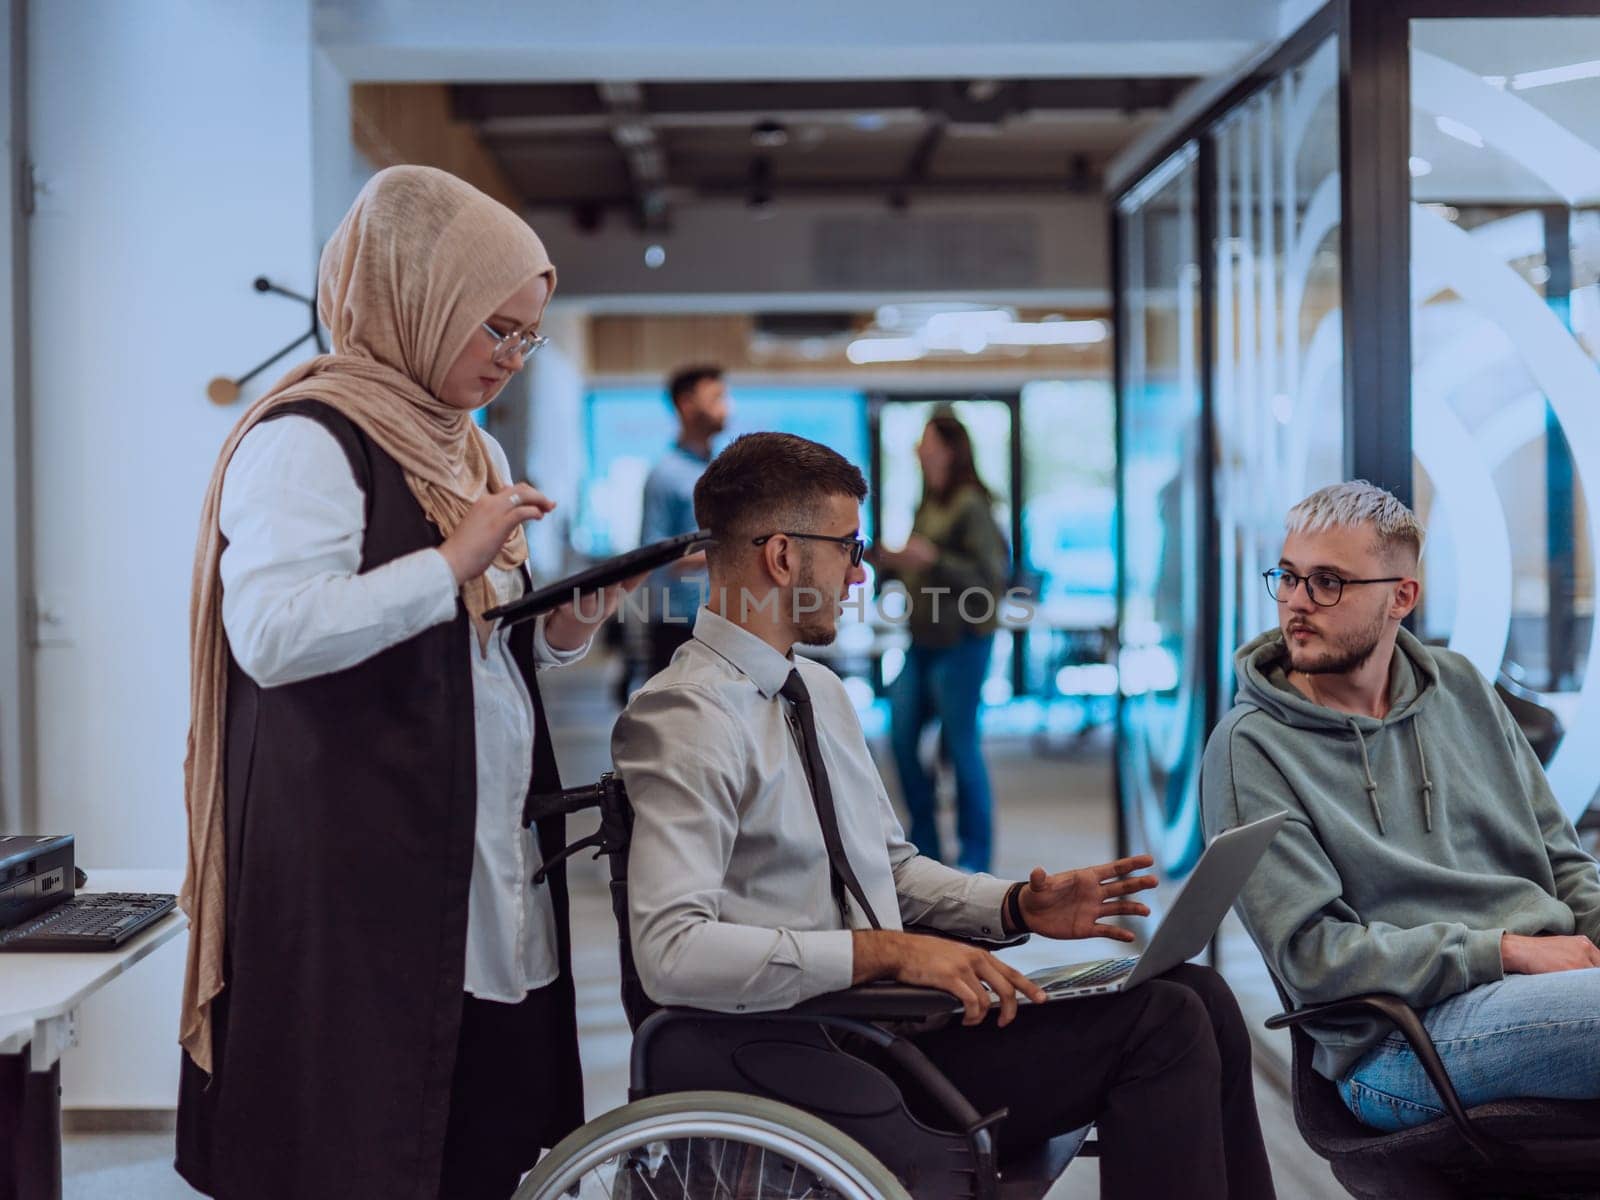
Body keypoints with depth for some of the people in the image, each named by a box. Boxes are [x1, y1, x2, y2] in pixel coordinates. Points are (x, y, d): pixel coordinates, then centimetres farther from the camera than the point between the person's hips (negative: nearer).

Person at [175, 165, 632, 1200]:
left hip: (490, 874, 8)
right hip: (362, 873, -8)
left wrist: (563, 632, 8)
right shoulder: (307, 441, -9)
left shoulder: (473, 452, 19)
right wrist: (451, 563, -19)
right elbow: (271, 636, -23)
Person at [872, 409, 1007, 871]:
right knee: (902, 737, 9)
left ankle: (975, 854, 11)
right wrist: (888, 562, 5)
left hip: (961, 642, -8)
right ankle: (924, 843, 21)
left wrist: (931, 559, -23)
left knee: (960, 744, -1)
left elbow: (991, 578, -17)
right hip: (923, 640, 8)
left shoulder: (971, 506, -12)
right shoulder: (928, 504, 12)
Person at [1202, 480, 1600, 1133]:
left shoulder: (1461, 688, 17)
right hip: (1400, 1039, -6)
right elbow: (1311, 955, -9)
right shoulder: (1249, 748, -2)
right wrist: (1508, 951, -13)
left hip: (1547, 977, 6)